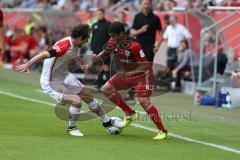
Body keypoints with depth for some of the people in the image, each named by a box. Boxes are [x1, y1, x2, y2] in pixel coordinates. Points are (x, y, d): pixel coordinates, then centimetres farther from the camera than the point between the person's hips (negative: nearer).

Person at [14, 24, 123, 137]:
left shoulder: (73, 44, -3)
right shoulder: (64, 46, -33)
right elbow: (44, 55, -42)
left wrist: (82, 64, 35)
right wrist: (27, 65, -50)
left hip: (64, 76, 10)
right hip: (50, 83, -10)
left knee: (88, 95, 16)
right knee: (76, 101, -21)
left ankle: (107, 121, 36)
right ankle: (71, 128, 7)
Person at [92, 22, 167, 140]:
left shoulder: (133, 46, -30)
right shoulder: (113, 42, -9)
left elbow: (144, 66, -28)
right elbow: (106, 52, 7)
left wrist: (128, 74, -37)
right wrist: (97, 57, -16)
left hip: (141, 74, -9)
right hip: (126, 73, 9)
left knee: (143, 101, -22)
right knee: (106, 89, 4)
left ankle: (162, 131, -15)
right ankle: (130, 114, 11)